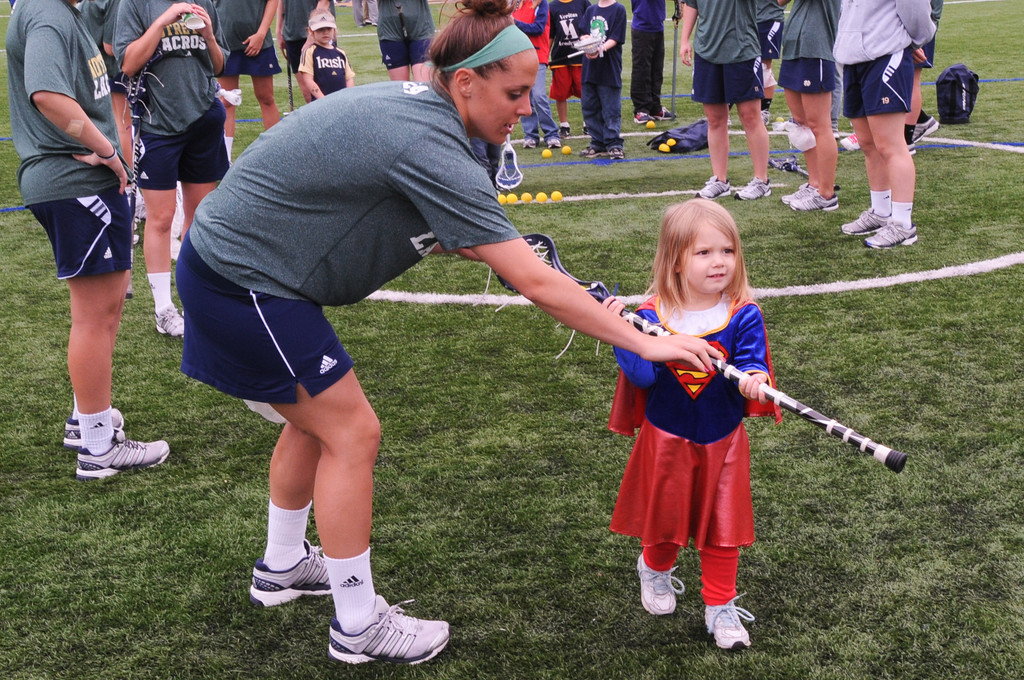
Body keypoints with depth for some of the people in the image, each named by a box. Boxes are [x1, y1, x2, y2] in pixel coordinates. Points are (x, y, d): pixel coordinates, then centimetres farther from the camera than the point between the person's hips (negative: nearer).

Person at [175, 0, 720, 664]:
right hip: (243, 280, -10)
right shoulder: (434, 150, -27)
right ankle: (358, 626, 10)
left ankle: (282, 567, 40)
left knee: (315, 421, 21)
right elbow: (537, 284, -27)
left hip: (228, 256, 10)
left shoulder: (411, 104, 2)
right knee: (352, 433, -3)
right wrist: (646, 343, -21)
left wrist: (472, 244, 1)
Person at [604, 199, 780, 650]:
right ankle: (655, 568, 50)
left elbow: (749, 361, -19)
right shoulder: (651, 316, -13)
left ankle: (720, 606, 28)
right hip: (666, 439, 0)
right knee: (665, 516, 18)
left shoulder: (742, 315, -12)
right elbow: (642, 375, -19)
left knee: (721, 525, 10)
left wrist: (750, 379, -42)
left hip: (722, 442, 0)